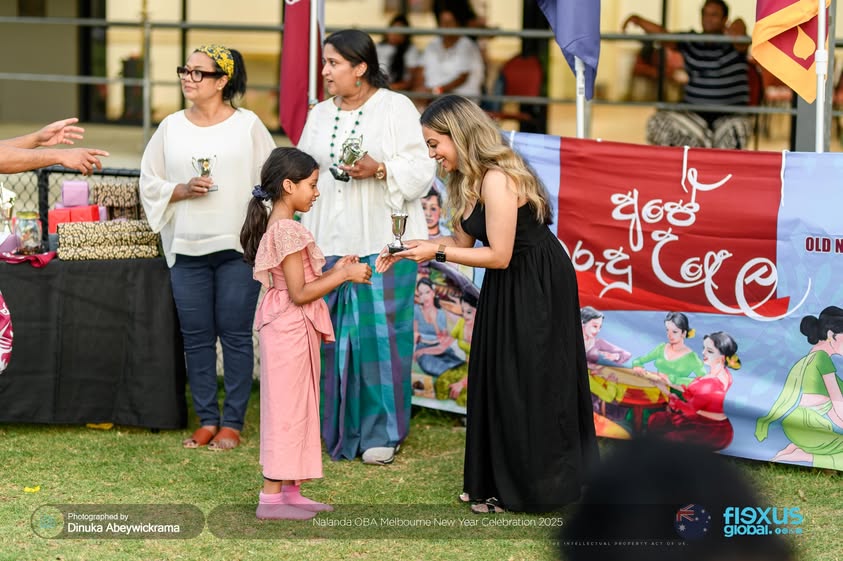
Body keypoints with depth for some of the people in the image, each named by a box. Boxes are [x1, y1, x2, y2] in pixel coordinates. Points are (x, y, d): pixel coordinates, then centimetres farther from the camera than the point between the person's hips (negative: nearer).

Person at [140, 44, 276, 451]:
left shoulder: (248, 126, 0)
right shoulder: (171, 128, 8)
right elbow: (150, 184, 10)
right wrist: (183, 190, -9)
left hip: (239, 248, -3)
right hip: (187, 249, 3)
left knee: (236, 336, 0)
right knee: (196, 338, 5)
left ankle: (232, 424, 6)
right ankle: (206, 421, 12)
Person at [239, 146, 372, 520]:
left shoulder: (278, 227, 13)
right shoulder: (288, 231, -18)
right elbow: (300, 293, -21)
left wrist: (336, 271, 10)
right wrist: (344, 276, -16)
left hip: (293, 329, 10)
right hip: (290, 330, -10)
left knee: (295, 408, 13)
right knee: (287, 408, -7)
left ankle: (290, 492, 17)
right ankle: (272, 497, -4)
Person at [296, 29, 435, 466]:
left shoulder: (396, 108, 0)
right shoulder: (320, 115, 15)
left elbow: (421, 171, -4)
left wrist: (380, 169, -20)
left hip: (382, 244, -5)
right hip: (329, 244, 5)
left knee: (380, 334, -4)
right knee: (330, 335, 2)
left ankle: (381, 433, 3)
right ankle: (336, 428, 11)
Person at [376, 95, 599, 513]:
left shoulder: (497, 180, -24)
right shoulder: (470, 180, 6)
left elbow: (498, 256, -24)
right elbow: (463, 239, 8)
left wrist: (438, 253, -19)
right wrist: (408, 248, -1)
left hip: (536, 291, -10)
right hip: (510, 290, 10)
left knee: (523, 387, 0)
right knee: (499, 383, 15)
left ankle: (526, 490, 12)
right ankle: (500, 484, 25)